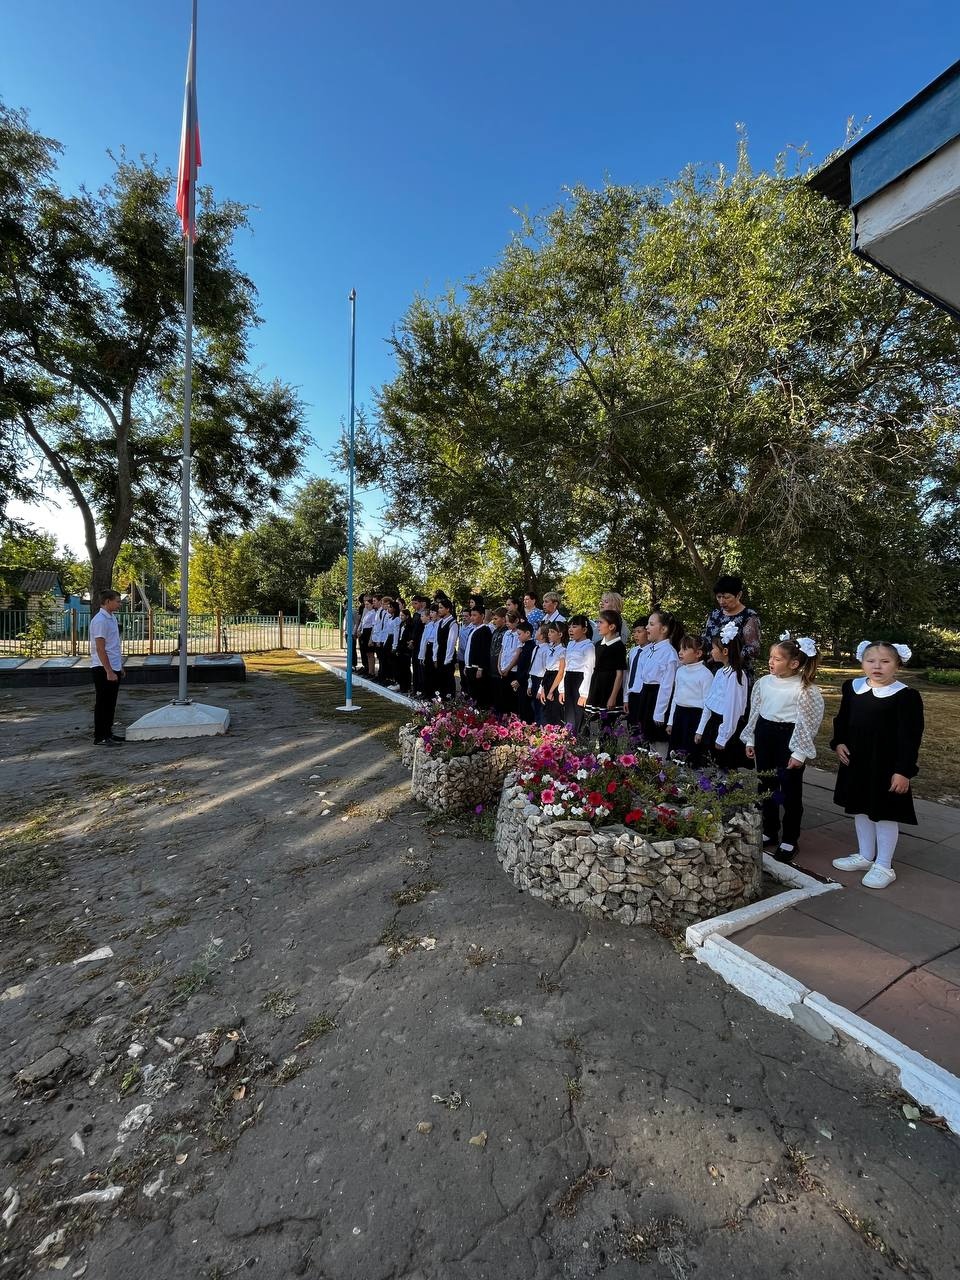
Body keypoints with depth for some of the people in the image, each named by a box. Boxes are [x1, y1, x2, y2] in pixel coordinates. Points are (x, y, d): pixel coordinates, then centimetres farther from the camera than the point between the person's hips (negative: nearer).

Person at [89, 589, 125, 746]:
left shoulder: (111, 618, 14)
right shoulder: (100, 620, -16)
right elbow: (100, 649, -20)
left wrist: (120, 667, 21)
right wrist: (109, 671, -22)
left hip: (113, 668, 9)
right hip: (103, 669, -9)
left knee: (110, 703, 15)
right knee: (103, 704, -2)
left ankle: (108, 733, 24)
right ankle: (100, 737, 5)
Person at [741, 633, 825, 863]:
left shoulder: (804, 689, -14)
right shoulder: (764, 682, 2)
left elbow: (806, 723, -13)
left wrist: (800, 752, -13)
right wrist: (750, 740, 12)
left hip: (788, 738, -6)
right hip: (765, 735, 6)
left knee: (790, 791, 7)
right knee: (766, 786, 15)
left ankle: (789, 841, 21)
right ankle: (769, 832, 31)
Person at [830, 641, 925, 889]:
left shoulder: (906, 696, -14)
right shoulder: (852, 687, 2)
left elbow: (910, 737, -14)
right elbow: (842, 719, 14)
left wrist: (904, 771, -17)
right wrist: (838, 742, 0)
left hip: (887, 766, -6)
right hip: (856, 762, 6)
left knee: (885, 814, 7)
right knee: (861, 809, 17)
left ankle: (884, 867, 22)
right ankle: (865, 856, 34)